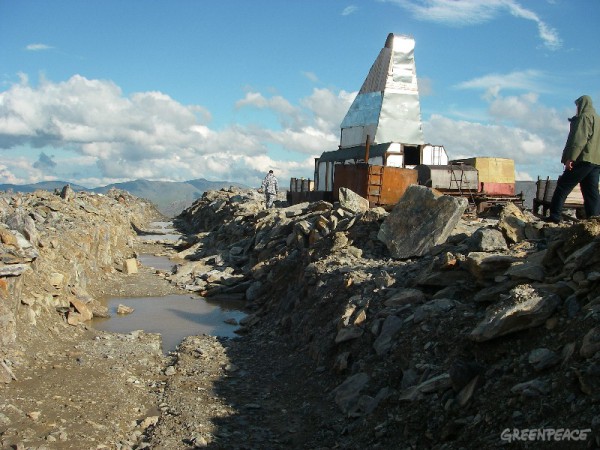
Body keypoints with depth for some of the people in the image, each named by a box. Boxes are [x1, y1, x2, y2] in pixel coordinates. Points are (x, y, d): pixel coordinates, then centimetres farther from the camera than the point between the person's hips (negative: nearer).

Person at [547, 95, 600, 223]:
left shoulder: (584, 117, -5)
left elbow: (579, 139, -16)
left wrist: (570, 158, -20)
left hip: (584, 159, -8)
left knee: (563, 186, -6)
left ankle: (555, 216, -11)